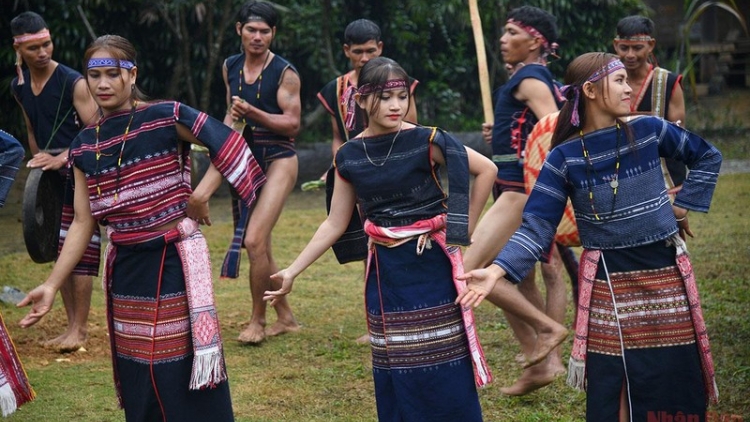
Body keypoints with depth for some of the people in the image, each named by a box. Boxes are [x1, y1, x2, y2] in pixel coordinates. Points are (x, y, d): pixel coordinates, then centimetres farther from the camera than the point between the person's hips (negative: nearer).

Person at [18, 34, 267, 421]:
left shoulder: (165, 117, -8)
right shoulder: (85, 145, 6)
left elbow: (228, 145, -11)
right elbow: (83, 223, 7)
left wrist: (200, 196, -17)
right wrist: (52, 285, 2)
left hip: (174, 261, -5)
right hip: (125, 267, 5)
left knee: (184, 370, -4)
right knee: (139, 380, 11)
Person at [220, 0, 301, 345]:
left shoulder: (285, 73, -11)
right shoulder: (230, 67, 8)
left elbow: (293, 124, -14)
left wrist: (253, 113, -25)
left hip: (278, 160, -7)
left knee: (254, 240, -18)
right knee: (259, 247, 11)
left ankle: (258, 321, -3)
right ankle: (286, 318, 24)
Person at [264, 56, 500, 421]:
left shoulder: (425, 141, -9)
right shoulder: (349, 156, 2)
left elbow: (486, 170, -5)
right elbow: (335, 224, 8)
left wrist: (462, 228, -4)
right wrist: (292, 271, 5)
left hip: (431, 265, -3)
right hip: (385, 271, 3)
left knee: (442, 364, -2)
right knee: (395, 369, 7)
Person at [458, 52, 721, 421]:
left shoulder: (648, 130, -1)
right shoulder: (565, 158, -6)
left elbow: (707, 157, 14)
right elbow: (537, 226, -9)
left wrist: (682, 206, 7)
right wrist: (496, 271, -22)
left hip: (666, 274, 2)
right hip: (608, 282, -2)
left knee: (676, 384, 5)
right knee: (613, 391, 0)